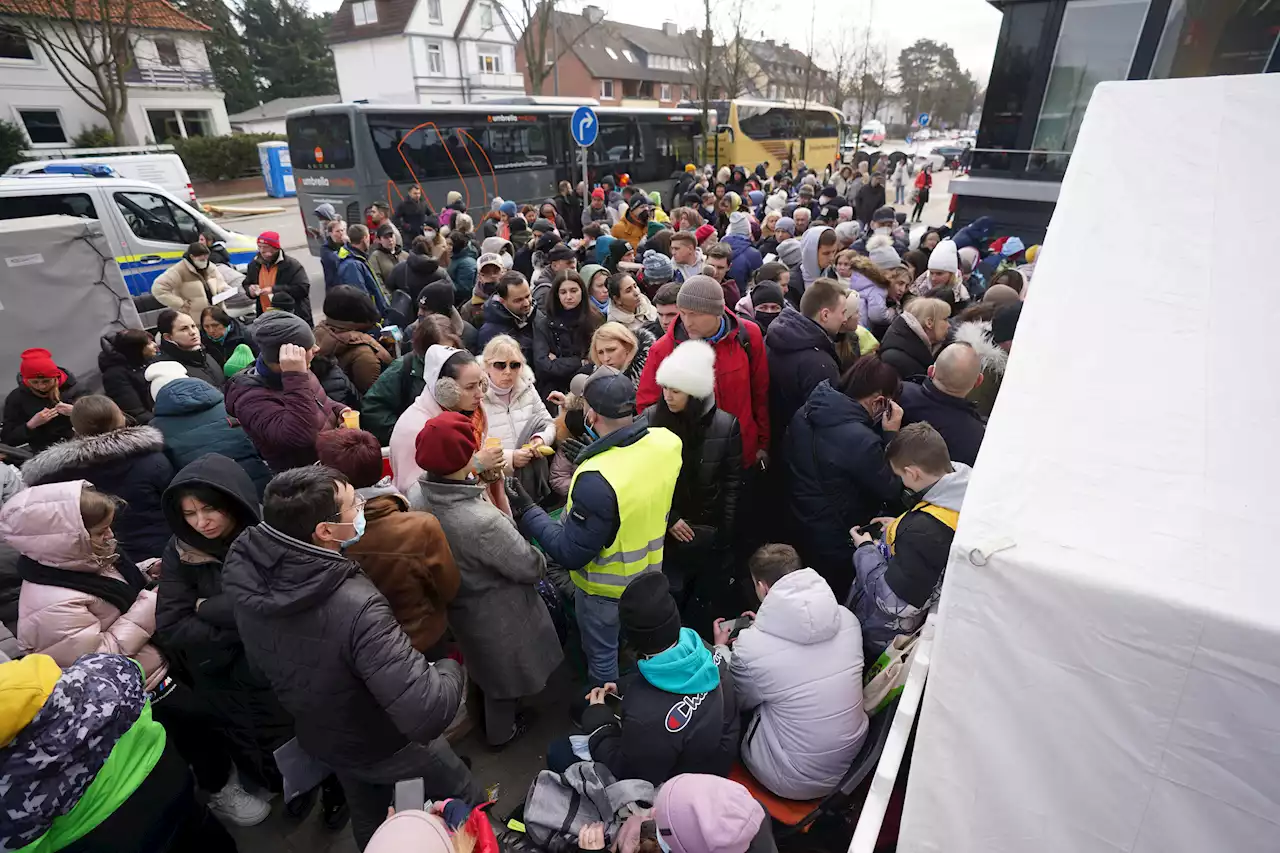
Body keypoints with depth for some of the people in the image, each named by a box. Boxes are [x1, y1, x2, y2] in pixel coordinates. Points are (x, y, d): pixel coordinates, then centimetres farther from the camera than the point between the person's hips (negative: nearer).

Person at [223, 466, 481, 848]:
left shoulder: (243, 569, -25)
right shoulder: (357, 608, -46)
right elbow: (427, 715, -47)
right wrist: (451, 667, -28)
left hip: (316, 736, 6)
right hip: (386, 744, -6)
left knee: (368, 820, 35)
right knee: (463, 795, 25)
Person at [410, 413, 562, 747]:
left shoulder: (423, 495, -20)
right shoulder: (482, 522, -42)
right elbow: (530, 567, -25)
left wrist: (485, 478, -8)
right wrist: (541, 559, -5)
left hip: (459, 601, 7)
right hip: (496, 614, -7)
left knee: (488, 667, 35)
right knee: (503, 672, 25)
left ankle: (496, 718, 64)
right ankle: (502, 732, 53)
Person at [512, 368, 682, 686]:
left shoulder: (597, 480, -41)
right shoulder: (667, 442, -20)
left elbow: (570, 553, -31)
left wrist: (527, 512, -21)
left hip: (607, 589, -7)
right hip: (649, 573, 7)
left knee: (603, 659, 22)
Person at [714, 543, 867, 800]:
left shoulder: (751, 646, -24)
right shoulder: (847, 618, -11)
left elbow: (737, 701, -2)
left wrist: (721, 649, 13)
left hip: (797, 781, -4)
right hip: (852, 761, 5)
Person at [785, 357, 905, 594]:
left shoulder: (804, 413, -10)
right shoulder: (862, 441, -33)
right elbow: (892, 493, -19)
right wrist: (892, 434, -15)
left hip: (795, 528, 7)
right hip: (835, 545, -7)